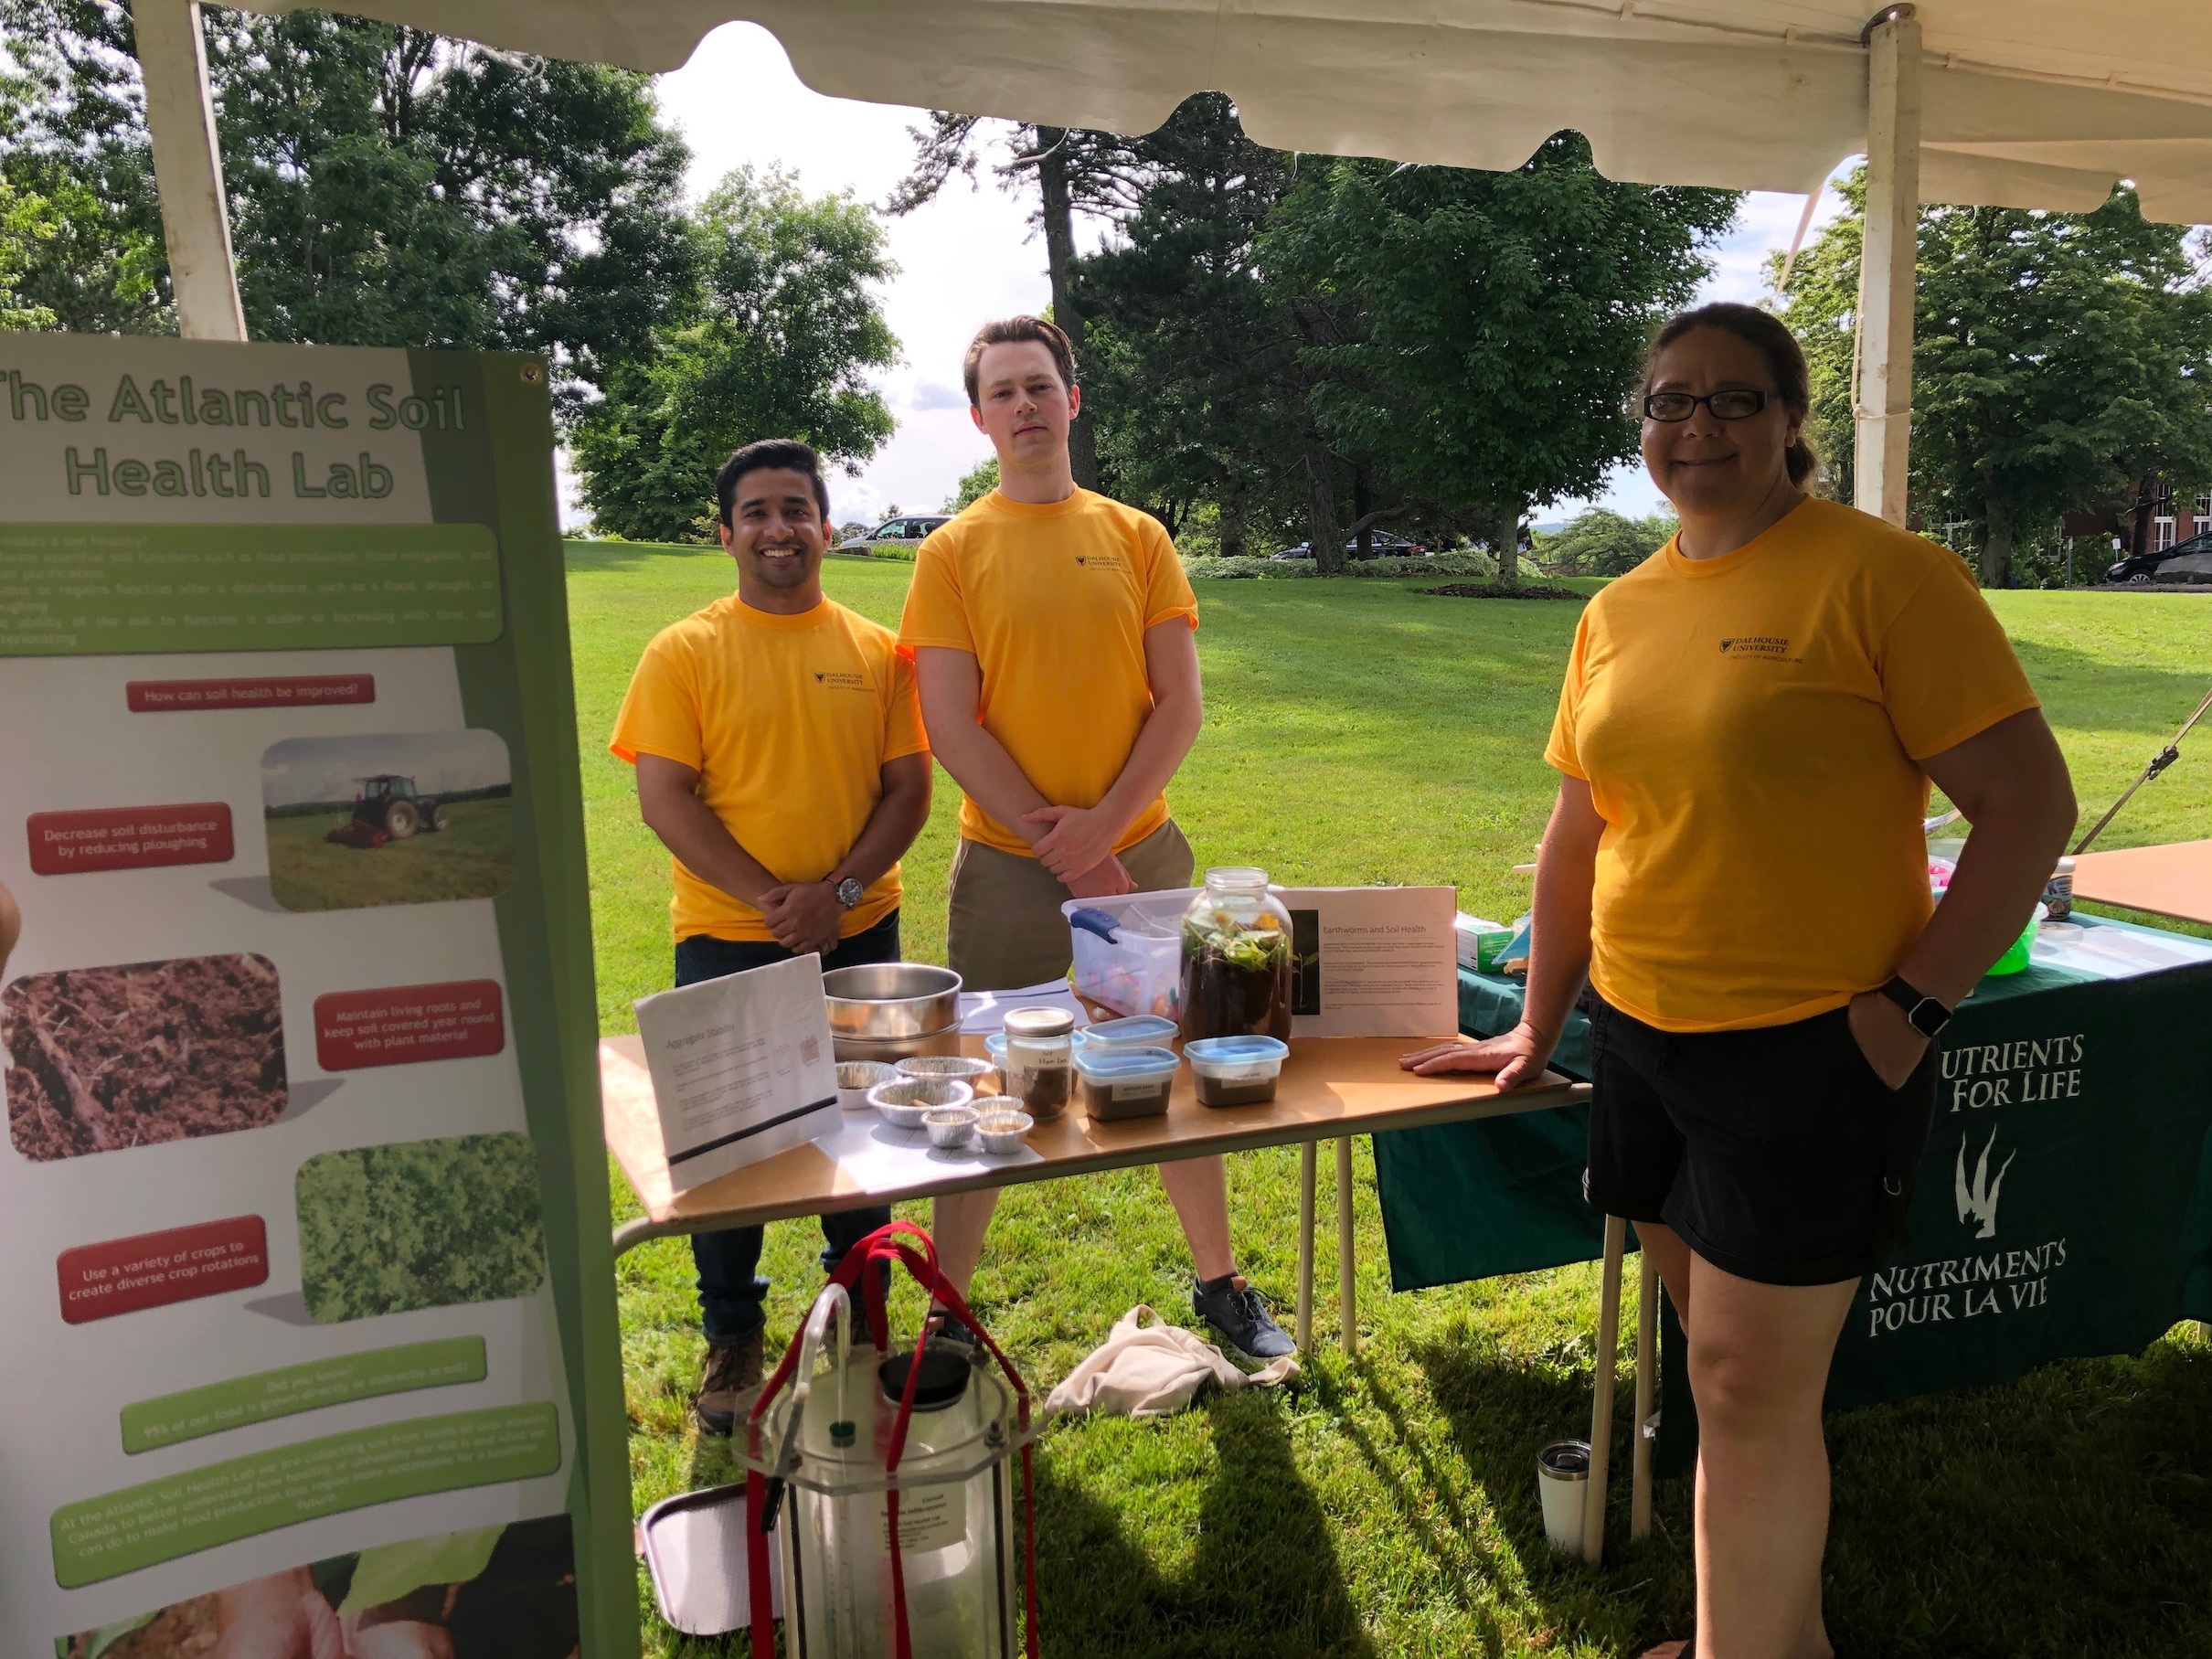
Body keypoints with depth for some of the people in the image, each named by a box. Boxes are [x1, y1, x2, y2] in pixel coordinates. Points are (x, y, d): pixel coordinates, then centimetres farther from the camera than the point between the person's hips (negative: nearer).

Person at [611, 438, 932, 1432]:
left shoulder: (877, 651, 3)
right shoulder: (684, 653, -3)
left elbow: (908, 788, 0)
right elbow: (664, 798, -9)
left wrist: (839, 891, -14)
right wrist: (770, 899, -16)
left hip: (859, 936, 2)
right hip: (728, 941, -2)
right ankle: (731, 1338, 29)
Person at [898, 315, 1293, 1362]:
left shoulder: (1137, 537, 5)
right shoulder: (953, 552, -1)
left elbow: (1181, 705, 0)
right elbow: (951, 728, -7)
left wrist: (1104, 824, -13)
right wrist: (1064, 850, -12)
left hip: (1142, 849, 2)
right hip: (1007, 865, -2)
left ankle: (1219, 1284, 32)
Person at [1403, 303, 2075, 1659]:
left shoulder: (1882, 573, -10)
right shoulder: (1619, 612, 9)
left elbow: (2031, 804, -11)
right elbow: (1581, 835, 14)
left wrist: (1911, 1007, -16)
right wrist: (1538, 1028, 17)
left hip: (1810, 1049, -6)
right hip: (1644, 1037, 6)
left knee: (1750, 1380, 0)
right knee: (1736, 1362, 17)